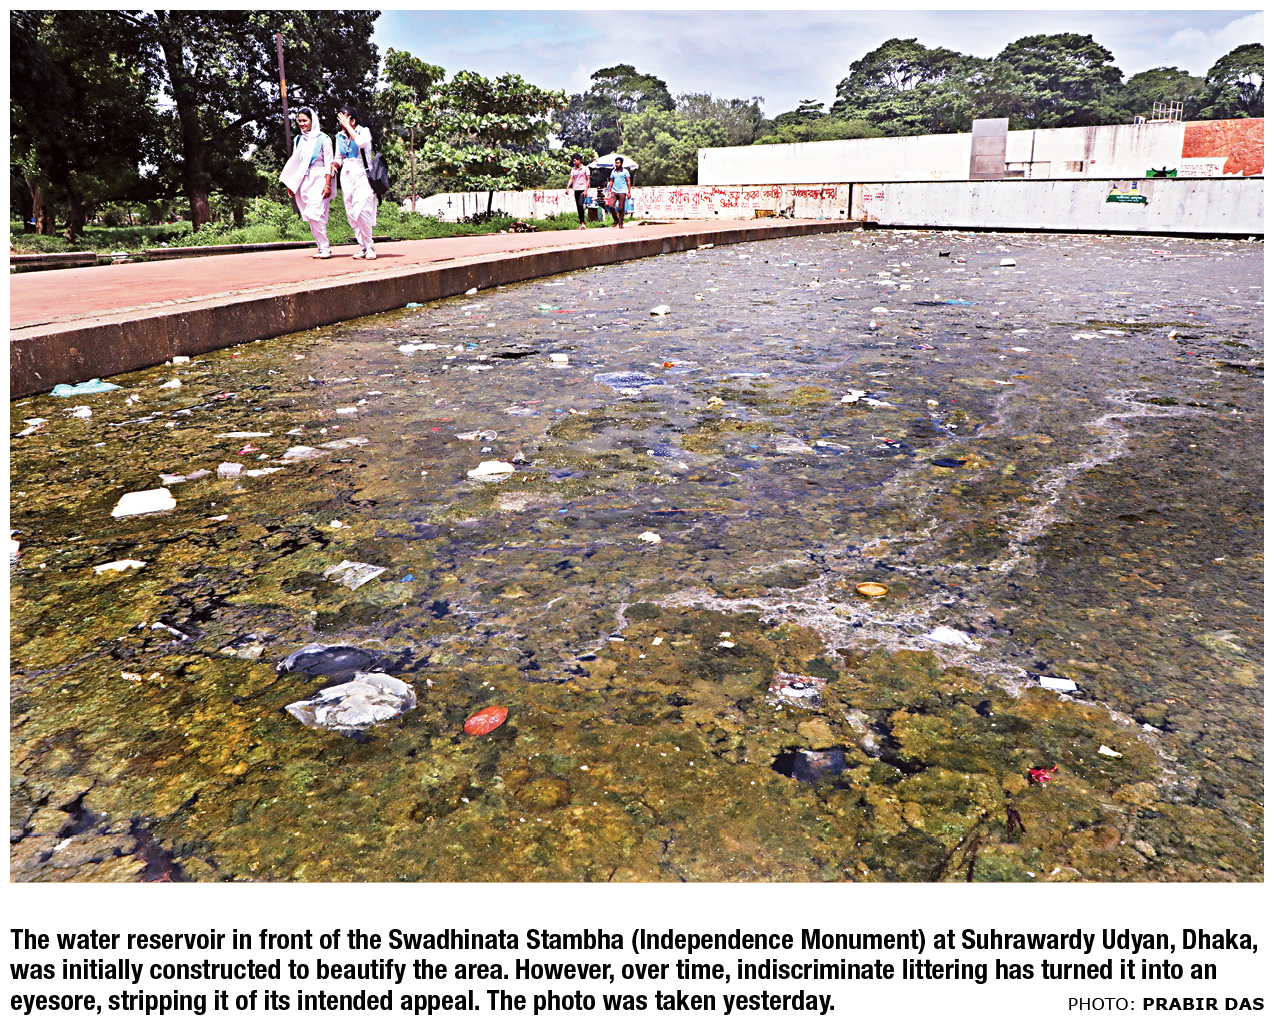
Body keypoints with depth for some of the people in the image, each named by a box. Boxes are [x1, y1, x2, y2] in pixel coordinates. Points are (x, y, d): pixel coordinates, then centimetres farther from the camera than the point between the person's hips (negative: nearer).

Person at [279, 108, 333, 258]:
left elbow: (328, 164, -5)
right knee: (310, 217, 1)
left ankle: (325, 248, -11)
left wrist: (327, 185, -14)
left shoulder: (323, 139, -1)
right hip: (303, 182, 6)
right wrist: (291, 185, 14)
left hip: (318, 180, -6)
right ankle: (322, 248, 5)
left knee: (315, 214, -16)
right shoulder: (298, 140, 16)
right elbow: (295, 163, 19)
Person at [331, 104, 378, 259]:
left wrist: (348, 126, -17)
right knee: (350, 213, 1)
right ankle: (362, 246, 7)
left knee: (361, 211, -17)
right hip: (346, 177, 6)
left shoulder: (364, 131, -1)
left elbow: (361, 142, -24)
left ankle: (369, 246, -6)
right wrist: (334, 164, 1)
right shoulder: (340, 137, 15)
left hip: (362, 176, -6)